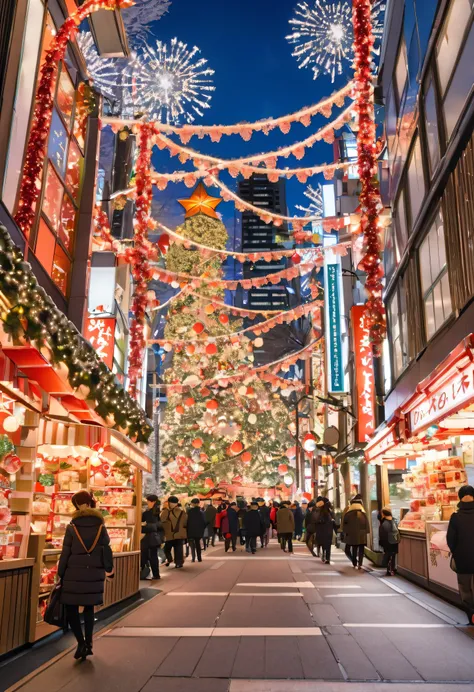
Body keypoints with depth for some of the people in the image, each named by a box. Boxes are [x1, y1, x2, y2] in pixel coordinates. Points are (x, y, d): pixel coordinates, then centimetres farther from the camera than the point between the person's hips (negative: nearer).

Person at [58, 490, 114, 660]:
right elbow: (107, 550, 3)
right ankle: (88, 643, 14)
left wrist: (60, 574, 4)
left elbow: (65, 553, -5)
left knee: (71, 609, 8)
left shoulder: (72, 526, -7)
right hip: (94, 574, 3)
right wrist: (109, 569, 17)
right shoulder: (100, 526, 0)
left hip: (74, 574, -3)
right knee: (89, 608, 16)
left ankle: (81, 642, -4)